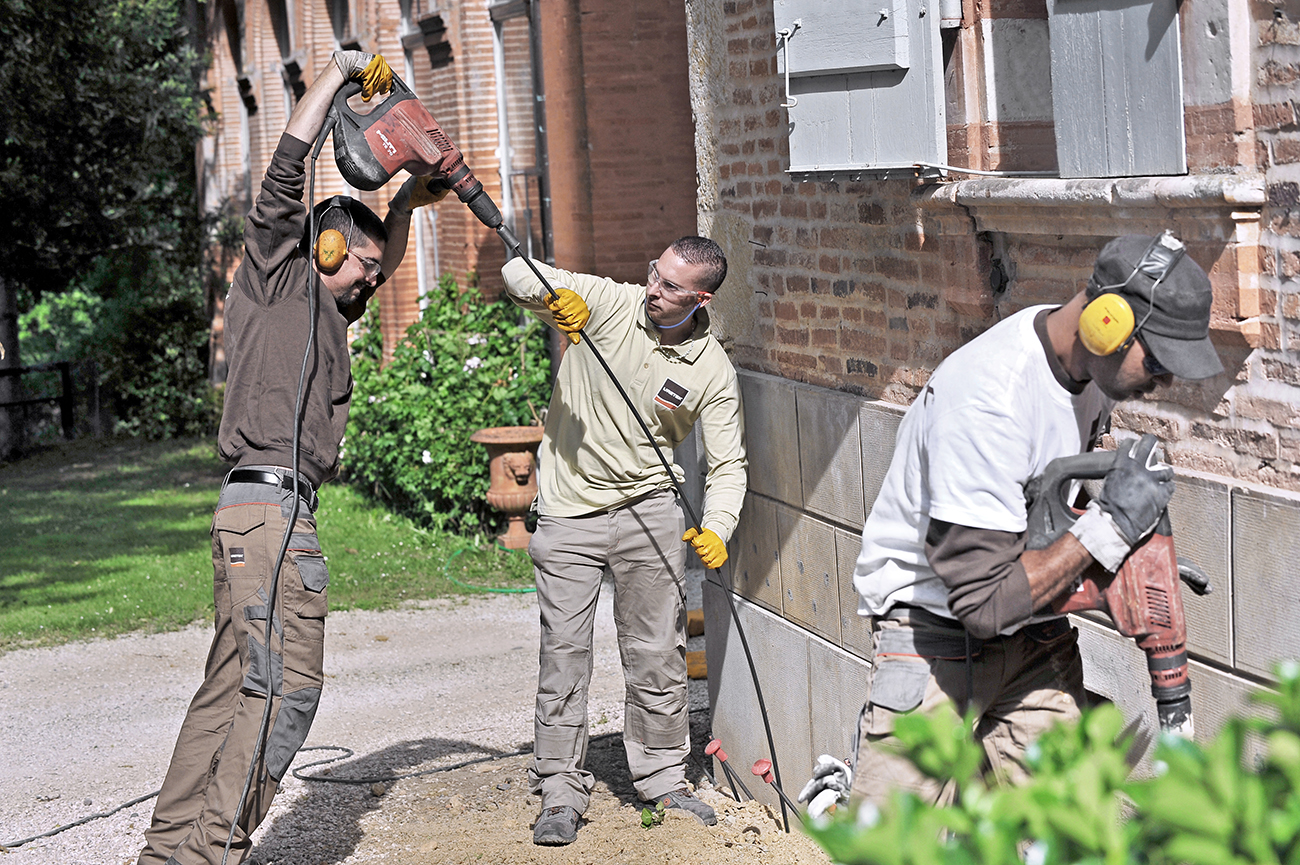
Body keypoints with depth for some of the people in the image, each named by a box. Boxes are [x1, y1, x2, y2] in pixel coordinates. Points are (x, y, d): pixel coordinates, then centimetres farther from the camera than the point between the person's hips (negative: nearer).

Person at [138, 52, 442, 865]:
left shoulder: (326, 309, 24)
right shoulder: (272, 279, 2)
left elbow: (384, 265, 42)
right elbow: (286, 172, -6)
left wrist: (404, 206, 24)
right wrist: (341, 71, 2)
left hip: (280, 514, 9)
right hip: (267, 503, -9)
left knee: (232, 687, 8)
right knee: (286, 683, -14)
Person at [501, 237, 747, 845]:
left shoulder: (713, 371, -3)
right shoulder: (607, 304, -7)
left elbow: (727, 463, 1)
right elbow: (517, 273, -11)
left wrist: (716, 528, -16)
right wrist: (555, 295, -33)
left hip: (649, 514, 1)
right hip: (568, 515, -1)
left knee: (657, 654, 5)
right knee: (563, 653, -1)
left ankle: (663, 780, 23)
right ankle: (560, 793, 9)